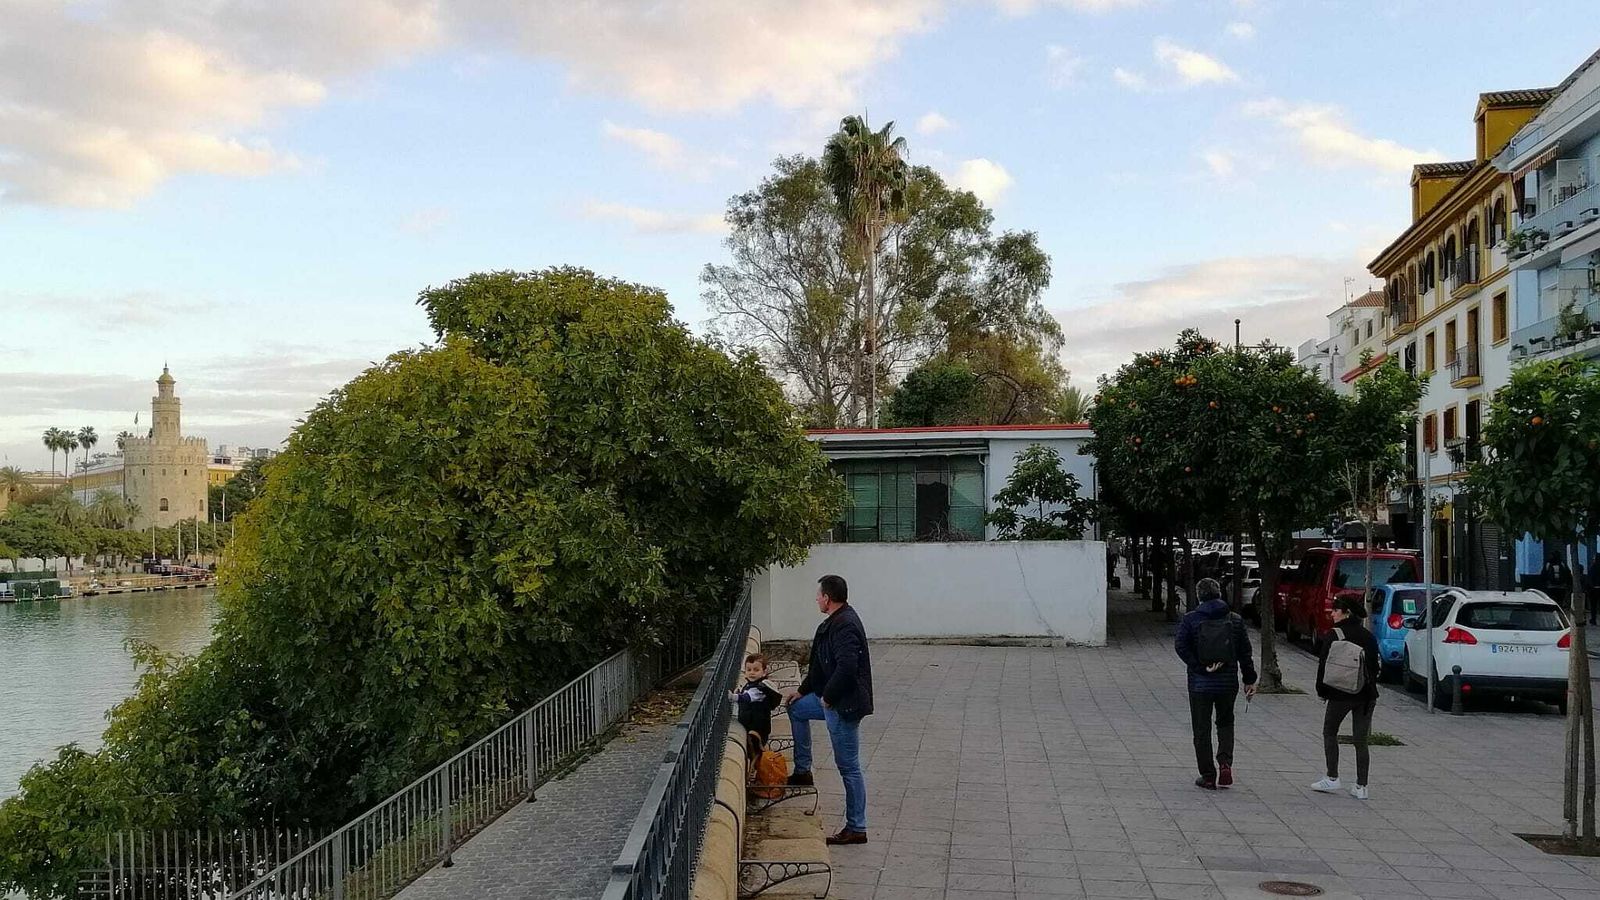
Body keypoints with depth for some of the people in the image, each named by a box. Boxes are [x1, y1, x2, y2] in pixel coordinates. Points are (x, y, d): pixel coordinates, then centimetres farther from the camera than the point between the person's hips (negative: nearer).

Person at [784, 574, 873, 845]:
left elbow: (847, 667, -34)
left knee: (849, 767, -2)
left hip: (845, 703, -11)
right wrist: (802, 690, 22)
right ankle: (802, 772, 35)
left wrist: (827, 698, -20)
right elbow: (820, 663, 21)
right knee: (796, 708, 29)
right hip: (832, 698, 11)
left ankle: (857, 829, 7)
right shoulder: (835, 622, 11)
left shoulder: (845, 626, -23)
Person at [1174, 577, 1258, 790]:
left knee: (1201, 729, 7)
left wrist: (1201, 668, -15)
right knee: (1225, 723, 21)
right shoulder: (1235, 620, 2)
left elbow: (1181, 646, -18)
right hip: (1228, 683, 2)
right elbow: (1244, 652, 3)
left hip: (1200, 684, -2)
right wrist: (1249, 679, 10)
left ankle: (1208, 776, 9)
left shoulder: (1190, 620, -4)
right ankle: (1225, 762, 1)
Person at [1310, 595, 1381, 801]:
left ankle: (1332, 778, 8)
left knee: (1329, 732, 13)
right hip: (1365, 695, 4)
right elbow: (1375, 665, 9)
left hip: (1340, 695, -4)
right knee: (1361, 740, 8)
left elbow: (1323, 665, -8)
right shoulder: (1368, 637, 4)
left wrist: (1322, 690, 3)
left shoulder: (1332, 636, -9)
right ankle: (1361, 786, 7)